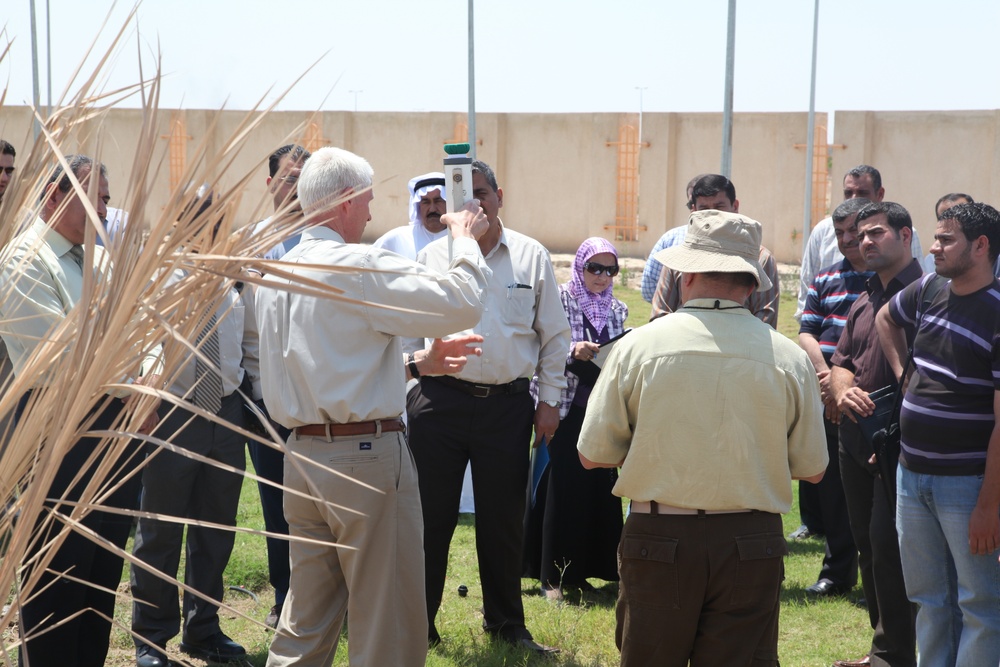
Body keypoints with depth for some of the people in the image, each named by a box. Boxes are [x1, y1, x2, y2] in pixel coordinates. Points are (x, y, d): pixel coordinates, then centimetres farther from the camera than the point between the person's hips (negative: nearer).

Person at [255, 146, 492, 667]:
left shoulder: (275, 275, 11)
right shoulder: (361, 267, -14)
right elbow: (461, 304, -15)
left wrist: (414, 364, 24)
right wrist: (465, 238, 1)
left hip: (302, 457, 8)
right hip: (367, 457, -8)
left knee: (305, 624, 14)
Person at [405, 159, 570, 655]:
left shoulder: (531, 257, 6)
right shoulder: (432, 257, 5)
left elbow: (554, 335, 10)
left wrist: (550, 400, 6)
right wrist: (409, 385, 1)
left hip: (508, 405, 1)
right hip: (440, 402, -1)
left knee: (504, 521, 9)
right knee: (431, 517, 2)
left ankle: (506, 623, 23)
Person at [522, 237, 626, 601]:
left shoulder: (616, 310, 12)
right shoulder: (560, 299, -4)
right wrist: (572, 352, -25)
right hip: (565, 410, -5)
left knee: (599, 490, 4)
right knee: (561, 490, -6)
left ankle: (582, 571, 15)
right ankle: (552, 576, 2)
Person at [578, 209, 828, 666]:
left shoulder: (638, 346, -6)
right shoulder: (789, 358, -4)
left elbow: (592, 454, 1)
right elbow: (812, 469, 5)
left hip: (658, 542, 0)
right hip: (750, 546, 1)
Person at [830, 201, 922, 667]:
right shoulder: (863, 303, 17)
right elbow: (842, 361, 17)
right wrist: (844, 391, -7)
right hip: (857, 438, 9)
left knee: (887, 543, -10)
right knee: (867, 543, 13)